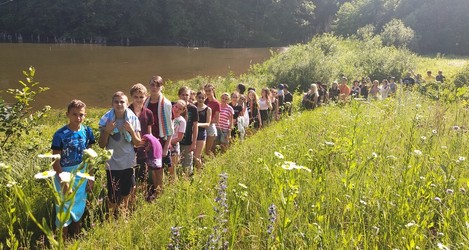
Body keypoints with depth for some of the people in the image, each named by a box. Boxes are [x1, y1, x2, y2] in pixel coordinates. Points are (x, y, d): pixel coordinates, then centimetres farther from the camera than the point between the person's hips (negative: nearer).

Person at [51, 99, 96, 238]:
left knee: (79, 209, 18)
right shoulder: (60, 135, -17)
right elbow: (56, 162, -14)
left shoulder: (87, 131, -4)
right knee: (64, 211, 8)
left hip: (82, 176, 4)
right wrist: (65, 182, -17)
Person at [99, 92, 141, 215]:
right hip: (112, 164, -2)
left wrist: (131, 130, -16)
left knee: (125, 195, 15)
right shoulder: (106, 119, -6)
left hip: (128, 163, 2)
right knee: (113, 198, 0)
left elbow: (138, 142, 0)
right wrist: (107, 131, -18)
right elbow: (101, 145, -3)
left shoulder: (133, 119, -2)